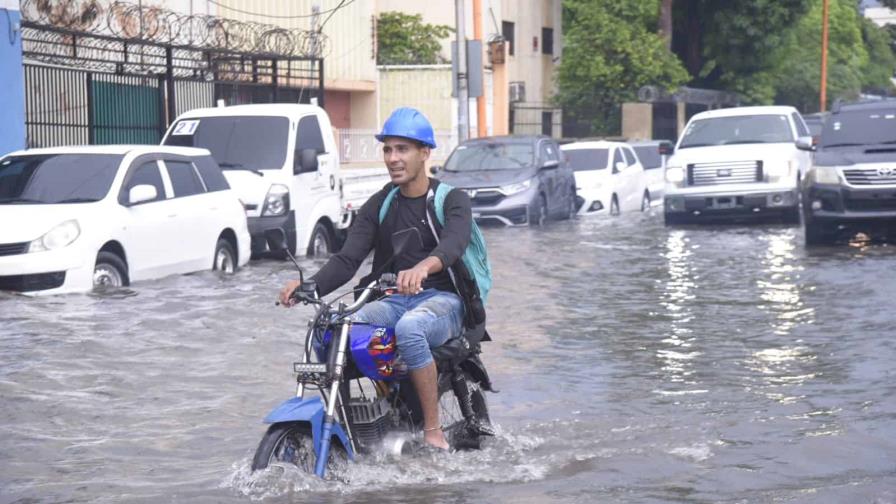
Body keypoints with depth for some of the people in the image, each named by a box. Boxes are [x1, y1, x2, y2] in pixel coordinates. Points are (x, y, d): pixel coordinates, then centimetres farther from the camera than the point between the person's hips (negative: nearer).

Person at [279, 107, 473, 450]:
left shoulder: (452, 200, 0)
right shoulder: (378, 206, 14)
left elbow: (453, 243, -23)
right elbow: (347, 259, 2)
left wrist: (424, 267, -48)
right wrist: (310, 285, -20)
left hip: (441, 298, -5)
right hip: (393, 300, 5)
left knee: (409, 327, -40)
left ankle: (434, 433, -32)